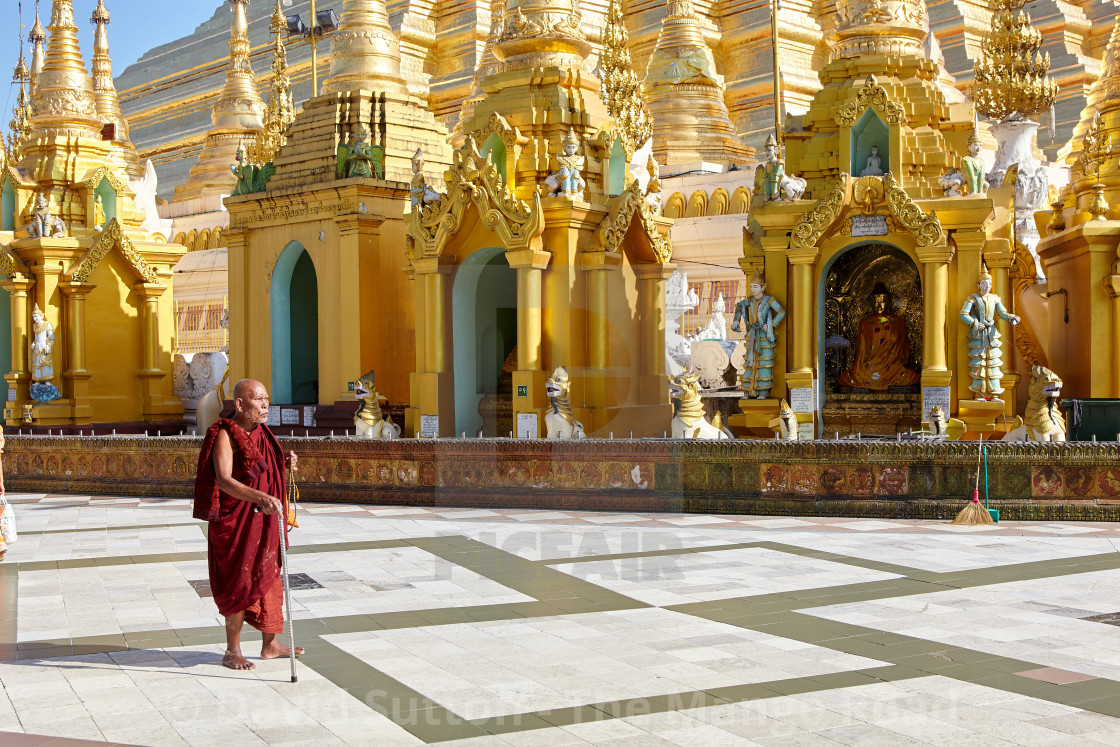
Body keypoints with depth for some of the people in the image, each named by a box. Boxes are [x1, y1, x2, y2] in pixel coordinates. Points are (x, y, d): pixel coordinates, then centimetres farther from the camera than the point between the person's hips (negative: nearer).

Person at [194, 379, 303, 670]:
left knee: (268, 577, 13)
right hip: (236, 522, -8)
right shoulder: (225, 435, -15)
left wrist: (285, 465, 2)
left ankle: (270, 644, 25)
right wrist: (259, 497, -42)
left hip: (264, 520, 8)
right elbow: (224, 480, -29)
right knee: (241, 583, -2)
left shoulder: (260, 433, 10)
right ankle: (232, 652, 12)